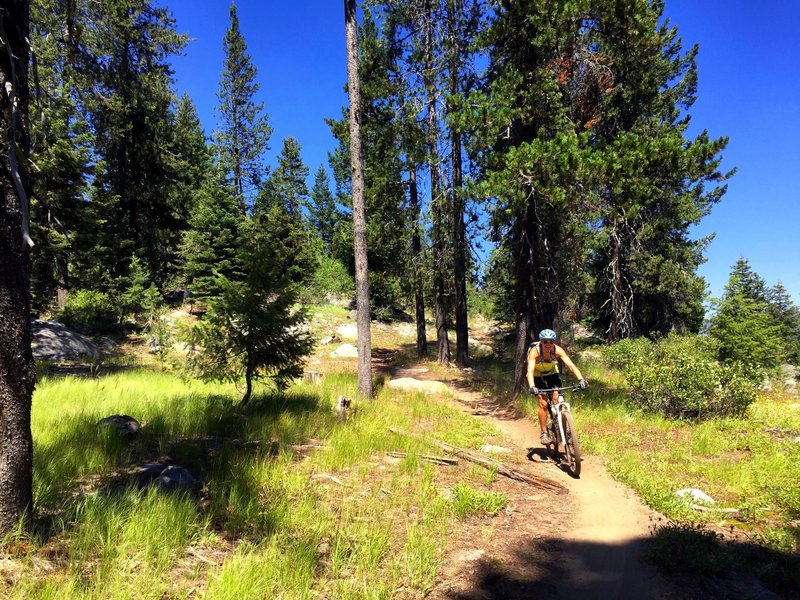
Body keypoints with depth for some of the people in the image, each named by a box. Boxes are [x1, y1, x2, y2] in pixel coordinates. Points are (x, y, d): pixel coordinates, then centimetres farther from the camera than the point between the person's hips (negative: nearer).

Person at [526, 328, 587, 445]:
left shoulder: (557, 350, -26)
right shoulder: (534, 351, -33)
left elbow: (570, 365, -34)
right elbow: (530, 370, -44)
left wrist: (581, 379, -49)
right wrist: (532, 386, -60)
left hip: (552, 373, 2)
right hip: (538, 376, -2)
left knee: (557, 399, -15)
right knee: (543, 403, -14)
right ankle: (544, 433, -2)